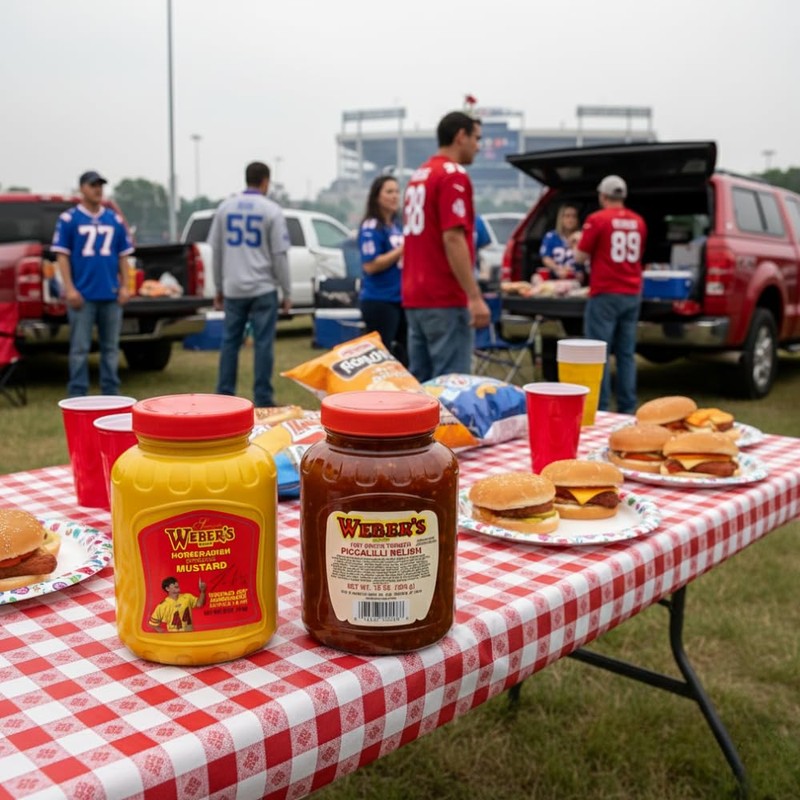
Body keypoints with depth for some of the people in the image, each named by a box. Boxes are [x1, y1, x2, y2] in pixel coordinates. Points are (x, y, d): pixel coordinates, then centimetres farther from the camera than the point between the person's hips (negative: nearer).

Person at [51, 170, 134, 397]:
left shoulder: (115, 220, 11)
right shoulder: (69, 219, 1)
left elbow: (123, 256, 12)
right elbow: (62, 255, -2)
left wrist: (124, 286, 3)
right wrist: (69, 288, -10)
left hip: (111, 294, 3)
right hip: (82, 295, -3)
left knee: (111, 347, 9)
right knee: (80, 348, -1)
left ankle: (111, 392, 17)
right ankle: (77, 394, 5)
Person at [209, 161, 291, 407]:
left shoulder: (225, 207, 7)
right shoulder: (271, 210, -5)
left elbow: (216, 250, 10)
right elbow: (279, 255, -6)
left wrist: (219, 287, 18)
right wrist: (287, 293, 0)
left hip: (233, 288, 4)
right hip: (263, 288, -4)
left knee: (230, 342, 10)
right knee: (263, 344, -1)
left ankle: (224, 396, 13)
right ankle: (263, 400, 0)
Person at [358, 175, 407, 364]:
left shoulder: (397, 227, 13)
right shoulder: (371, 227, -10)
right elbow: (370, 266, -19)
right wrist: (401, 250, -19)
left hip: (401, 299, 8)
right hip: (379, 301, -8)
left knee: (405, 355, 11)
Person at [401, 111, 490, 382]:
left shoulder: (419, 175, 17)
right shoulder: (453, 175, -10)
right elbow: (452, 239, -20)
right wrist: (475, 296, -21)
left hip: (415, 297, 9)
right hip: (445, 299, -9)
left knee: (419, 381, 11)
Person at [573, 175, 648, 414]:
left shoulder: (597, 219, -7)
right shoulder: (638, 221, 10)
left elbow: (581, 257, -5)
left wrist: (578, 245, 15)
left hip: (605, 294, -5)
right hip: (632, 294, 5)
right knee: (627, 353, 8)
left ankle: (600, 409, -5)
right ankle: (628, 409, 9)